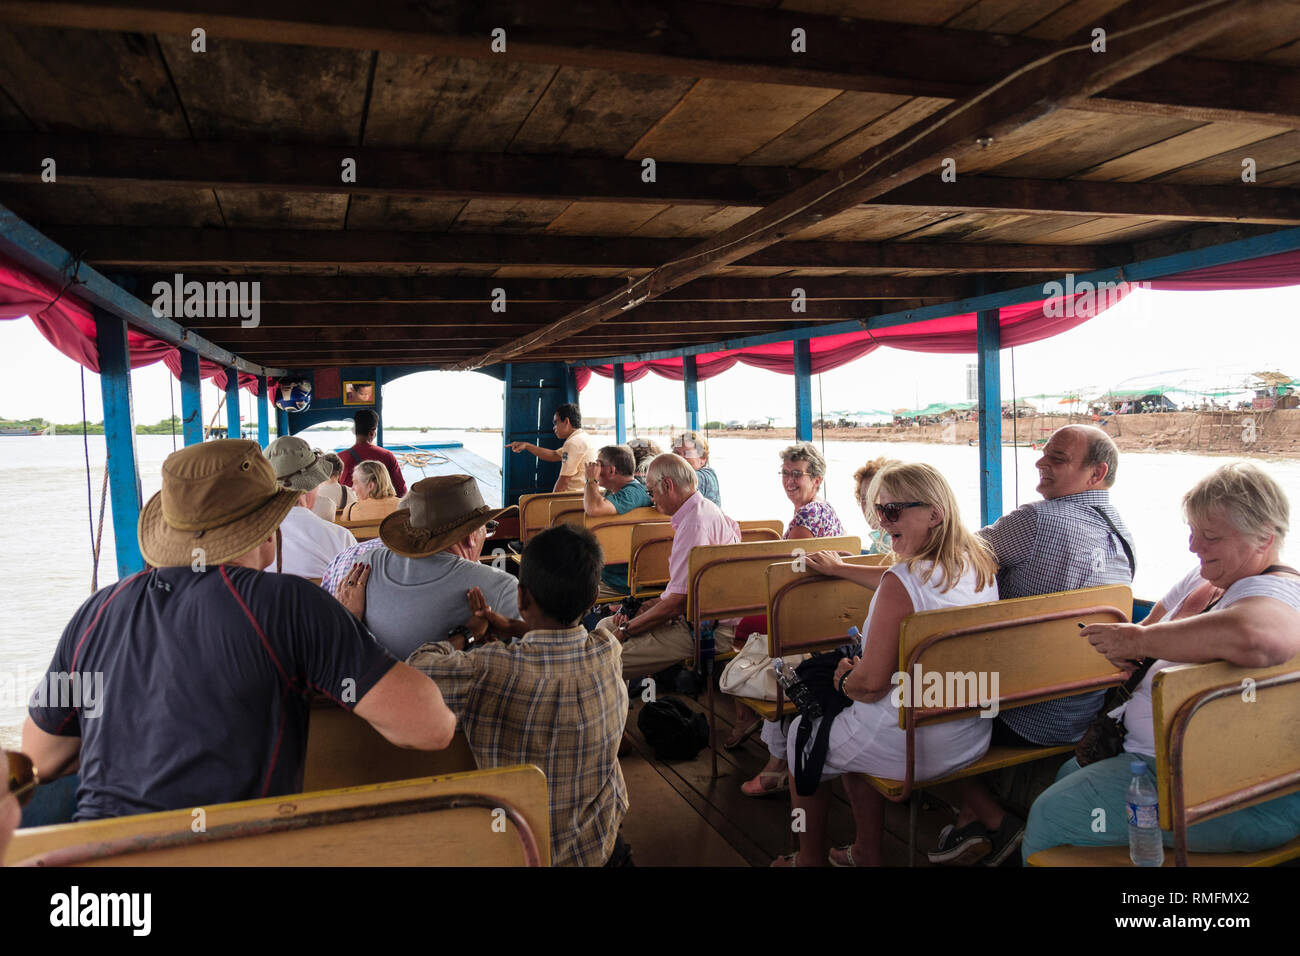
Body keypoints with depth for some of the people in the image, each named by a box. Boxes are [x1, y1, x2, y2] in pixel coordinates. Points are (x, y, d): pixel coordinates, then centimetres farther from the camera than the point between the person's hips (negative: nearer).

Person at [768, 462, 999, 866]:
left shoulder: (901, 581, -26)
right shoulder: (982, 566, -1)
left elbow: (872, 682, -23)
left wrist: (845, 680, -1)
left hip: (914, 747, -8)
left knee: (802, 733, 19)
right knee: (853, 735, 31)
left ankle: (809, 859, 36)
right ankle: (866, 852, 37)